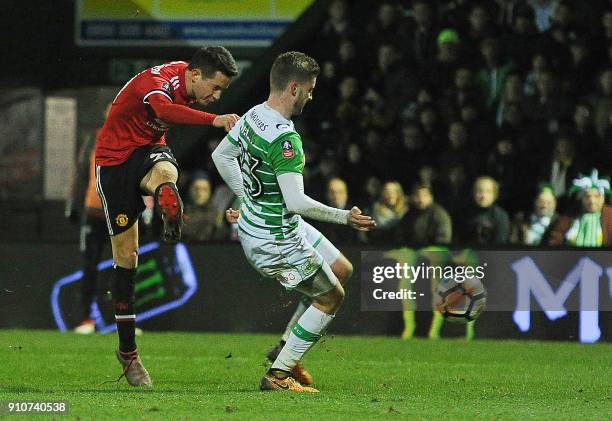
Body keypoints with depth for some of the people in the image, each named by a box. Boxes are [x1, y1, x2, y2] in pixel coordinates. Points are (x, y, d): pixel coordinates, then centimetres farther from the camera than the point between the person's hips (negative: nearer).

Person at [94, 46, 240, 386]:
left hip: (150, 150, 6)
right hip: (114, 160, -6)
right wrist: (215, 120, -62)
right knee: (126, 256, -1)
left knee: (164, 173, -36)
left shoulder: (184, 81, -1)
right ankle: (127, 351, 8)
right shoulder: (157, 81, -26)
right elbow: (165, 110, -51)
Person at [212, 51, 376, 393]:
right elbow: (296, 202, -33)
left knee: (341, 269, 20)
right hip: (275, 242, -10)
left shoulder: (253, 116, 0)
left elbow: (221, 156, 15)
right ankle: (279, 374, 5)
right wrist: (345, 218, -23)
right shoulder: (285, 139, -29)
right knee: (331, 296, 4)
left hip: (255, 219, 10)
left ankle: (286, 349, 25)